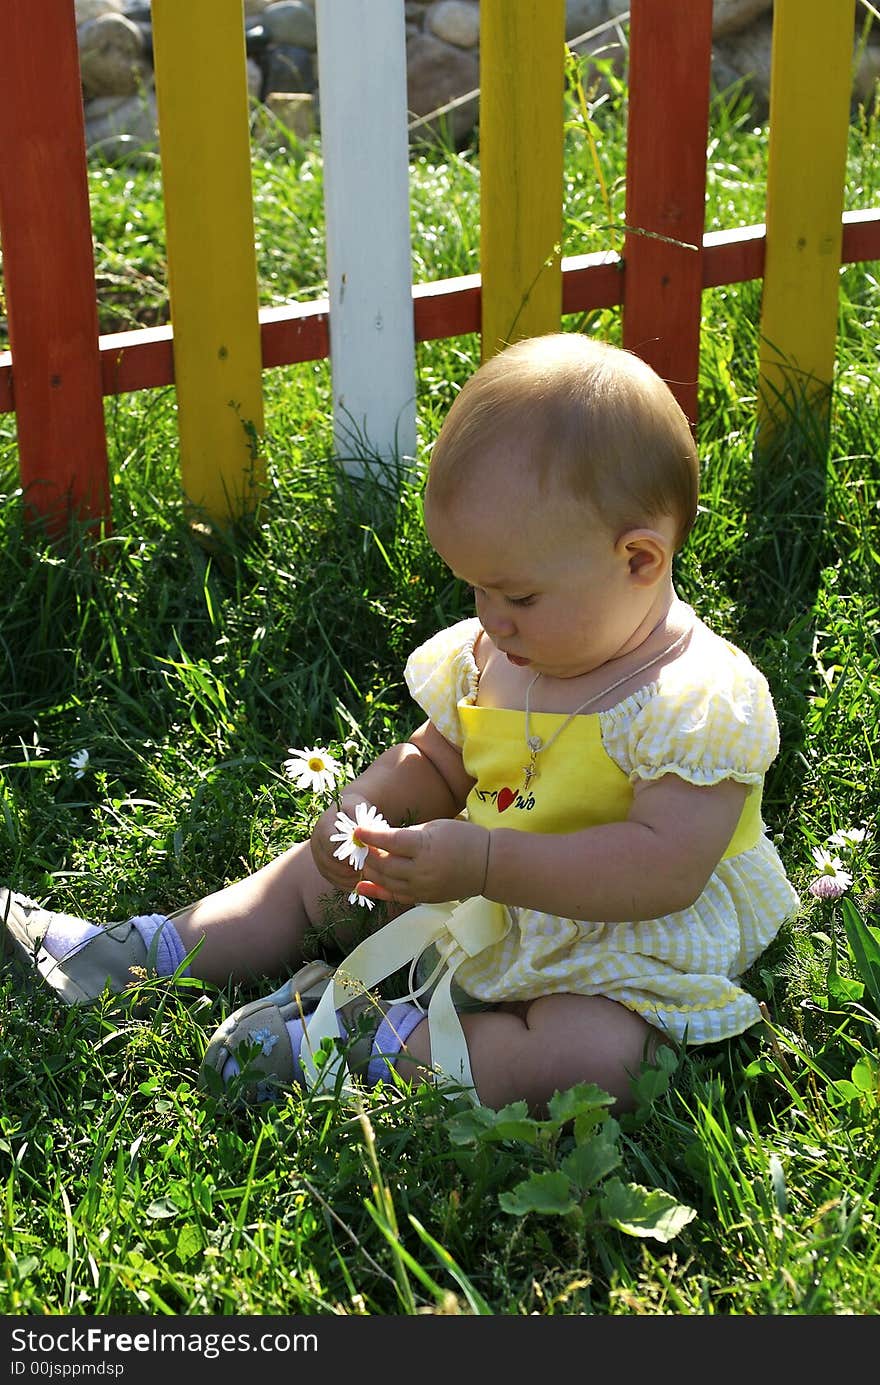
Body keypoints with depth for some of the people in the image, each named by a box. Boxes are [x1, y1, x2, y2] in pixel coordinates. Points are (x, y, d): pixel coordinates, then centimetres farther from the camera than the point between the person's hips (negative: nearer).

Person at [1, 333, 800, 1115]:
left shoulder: (703, 702, -25)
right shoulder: (489, 657, -2)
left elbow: (665, 869, -34)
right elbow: (431, 766, 12)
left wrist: (484, 861, -40)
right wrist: (364, 811, -12)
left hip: (624, 960, -7)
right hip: (481, 908, 7)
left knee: (593, 1056, -36)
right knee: (318, 873, 11)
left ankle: (375, 1046, -23)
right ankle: (134, 954, 11)